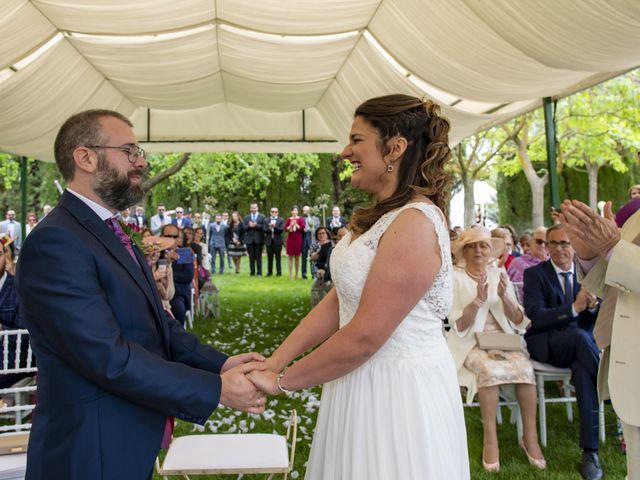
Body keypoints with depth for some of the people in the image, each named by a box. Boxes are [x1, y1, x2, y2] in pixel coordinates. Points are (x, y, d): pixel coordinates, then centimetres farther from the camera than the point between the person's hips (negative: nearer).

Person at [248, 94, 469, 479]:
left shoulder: (415, 224, -22)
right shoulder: (380, 218, 9)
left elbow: (363, 337, -24)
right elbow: (336, 303, 7)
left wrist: (281, 381, -13)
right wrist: (273, 363, 0)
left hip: (399, 392, -9)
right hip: (365, 382, 9)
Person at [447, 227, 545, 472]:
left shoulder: (499, 274, 8)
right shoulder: (456, 277, -3)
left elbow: (519, 322, 3)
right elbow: (459, 327, -11)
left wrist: (504, 297, -15)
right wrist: (478, 300, -24)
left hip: (504, 339, 3)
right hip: (471, 343, -3)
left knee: (525, 368, -27)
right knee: (490, 369, -34)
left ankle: (530, 435, -11)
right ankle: (490, 437, -21)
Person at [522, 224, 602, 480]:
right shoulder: (534, 274, -2)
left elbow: (595, 322, 6)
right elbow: (536, 317, -16)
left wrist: (593, 306, -18)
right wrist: (574, 308, -27)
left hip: (580, 341, 2)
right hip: (545, 344, -2)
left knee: (584, 373, -33)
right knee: (580, 336, -36)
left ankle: (590, 451, -28)